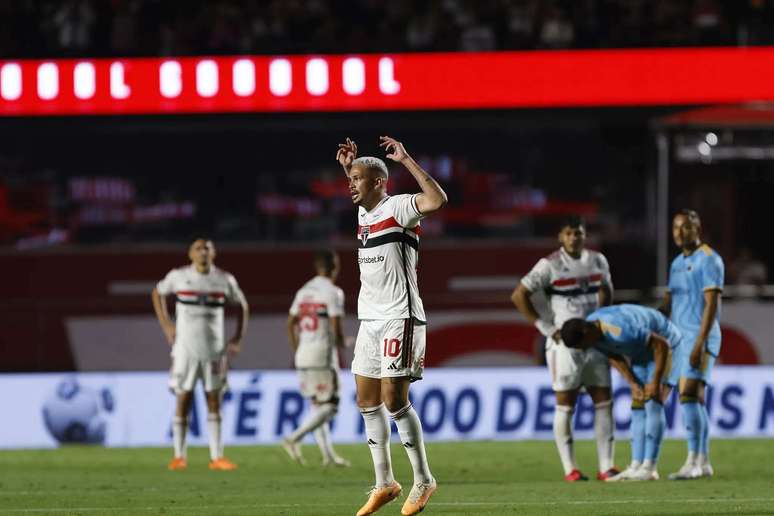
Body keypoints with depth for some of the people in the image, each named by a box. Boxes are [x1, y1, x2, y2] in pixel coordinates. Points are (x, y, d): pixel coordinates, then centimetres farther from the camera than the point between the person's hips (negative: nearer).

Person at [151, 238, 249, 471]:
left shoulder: (225, 279, 2)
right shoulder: (178, 276, -1)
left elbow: (242, 306, 16)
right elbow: (157, 294, 17)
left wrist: (238, 338, 8)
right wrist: (166, 325, 6)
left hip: (214, 350, 1)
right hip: (185, 348, -1)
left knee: (214, 402, 1)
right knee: (183, 401, 0)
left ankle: (217, 457, 3)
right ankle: (179, 456, 7)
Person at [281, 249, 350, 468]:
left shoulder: (303, 292, 12)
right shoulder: (333, 292, -10)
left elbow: (290, 324, 14)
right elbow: (336, 329, -14)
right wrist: (341, 344, 7)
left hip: (303, 357, 8)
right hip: (323, 354, -8)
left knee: (317, 405, 13)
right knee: (328, 406, -3)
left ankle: (328, 454, 11)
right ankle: (294, 439, -17)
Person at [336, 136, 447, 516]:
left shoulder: (398, 207, -10)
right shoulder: (364, 212, 14)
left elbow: (437, 200, -29)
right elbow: (361, 196, 40)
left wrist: (405, 160, -26)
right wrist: (349, 166, 25)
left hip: (399, 320, -9)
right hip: (369, 320, 9)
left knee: (394, 399, -11)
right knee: (367, 402, 6)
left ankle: (423, 480, 0)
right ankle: (384, 484, 13)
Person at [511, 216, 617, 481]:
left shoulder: (597, 261, 9)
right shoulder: (550, 265, -8)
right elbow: (518, 296, -8)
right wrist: (546, 328, -11)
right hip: (564, 342, -5)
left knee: (604, 402, 1)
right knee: (565, 405, -3)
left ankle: (606, 466, 4)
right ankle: (570, 468, 0)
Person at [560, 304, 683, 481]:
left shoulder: (620, 331, -38)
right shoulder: (592, 331, -11)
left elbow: (662, 345, -31)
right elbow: (615, 358, 3)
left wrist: (655, 383, -27)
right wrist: (633, 385, -9)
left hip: (666, 348, -8)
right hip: (641, 354, 8)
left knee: (653, 405, -16)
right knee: (639, 408, 0)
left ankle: (649, 467, -18)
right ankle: (636, 466, -3)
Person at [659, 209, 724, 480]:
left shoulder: (708, 259, -8)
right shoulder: (677, 263, 18)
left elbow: (711, 304, -15)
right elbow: (667, 305, 19)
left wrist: (699, 344, -22)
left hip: (701, 339, -8)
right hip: (681, 338, 8)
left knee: (688, 395, -17)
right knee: (697, 400, 7)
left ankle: (693, 461, -19)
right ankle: (703, 462, 9)